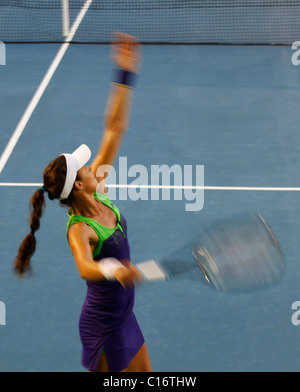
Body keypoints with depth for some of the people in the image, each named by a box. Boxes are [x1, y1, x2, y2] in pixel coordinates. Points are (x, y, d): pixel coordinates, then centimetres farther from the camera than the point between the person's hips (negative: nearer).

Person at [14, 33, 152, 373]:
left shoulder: (98, 192, -4)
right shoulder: (79, 231, -26)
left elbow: (114, 129, -3)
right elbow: (85, 267, -48)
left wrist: (126, 75, -6)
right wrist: (112, 270, -70)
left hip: (123, 316, 9)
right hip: (103, 326, -9)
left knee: (143, 373, 18)